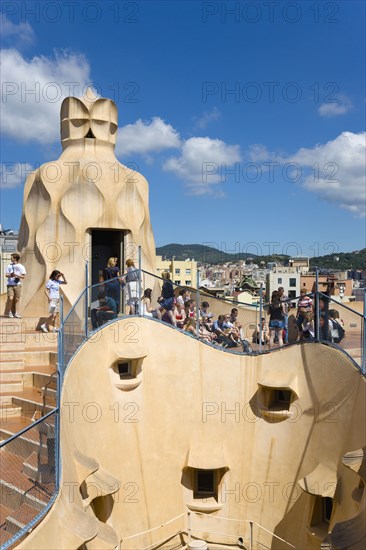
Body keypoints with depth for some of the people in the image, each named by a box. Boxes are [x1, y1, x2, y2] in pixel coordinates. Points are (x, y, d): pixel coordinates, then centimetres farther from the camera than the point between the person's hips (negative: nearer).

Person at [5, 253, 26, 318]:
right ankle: (9, 311, 7)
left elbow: (23, 276, 1)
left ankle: (16, 313, 9)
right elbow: (6, 274, 10)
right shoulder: (9, 266, 9)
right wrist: (10, 275, -12)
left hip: (17, 284, 0)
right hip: (10, 284, 0)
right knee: (10, 298, -10)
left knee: (17, 299, 2)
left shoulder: (21, 267, 3)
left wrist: (16, 275, -15)